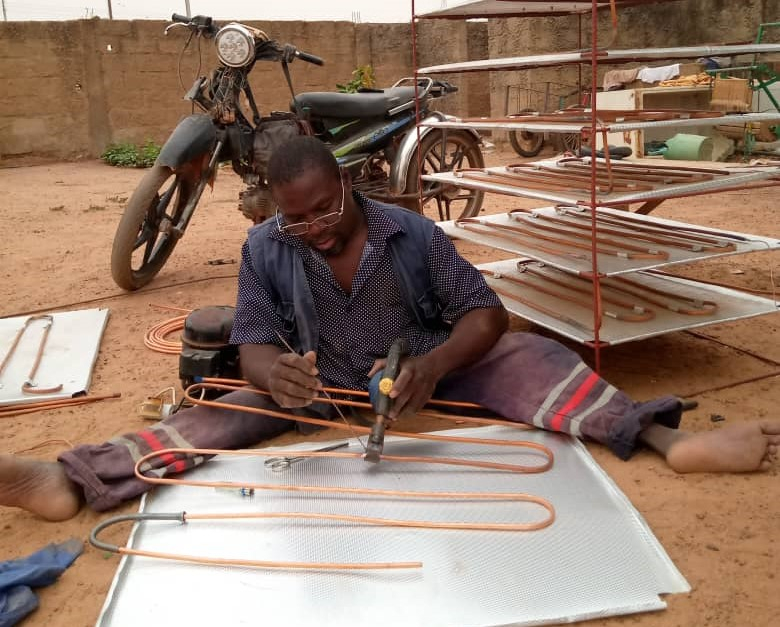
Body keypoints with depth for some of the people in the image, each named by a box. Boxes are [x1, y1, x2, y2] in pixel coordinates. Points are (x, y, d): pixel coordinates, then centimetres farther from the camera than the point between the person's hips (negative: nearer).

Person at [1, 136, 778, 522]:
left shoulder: (412, 233, -13)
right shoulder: (264, 247, -9)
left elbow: (486, 313, -13)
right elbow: (252, 342, -10)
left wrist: (433, 367, -33)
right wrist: (274, 373, -36)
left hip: (422, 371, -1)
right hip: (321, 385, 1)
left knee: (526, 355, -22)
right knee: (229, 407, -22)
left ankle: (667, 438, -36)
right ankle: (71, 481, -35)